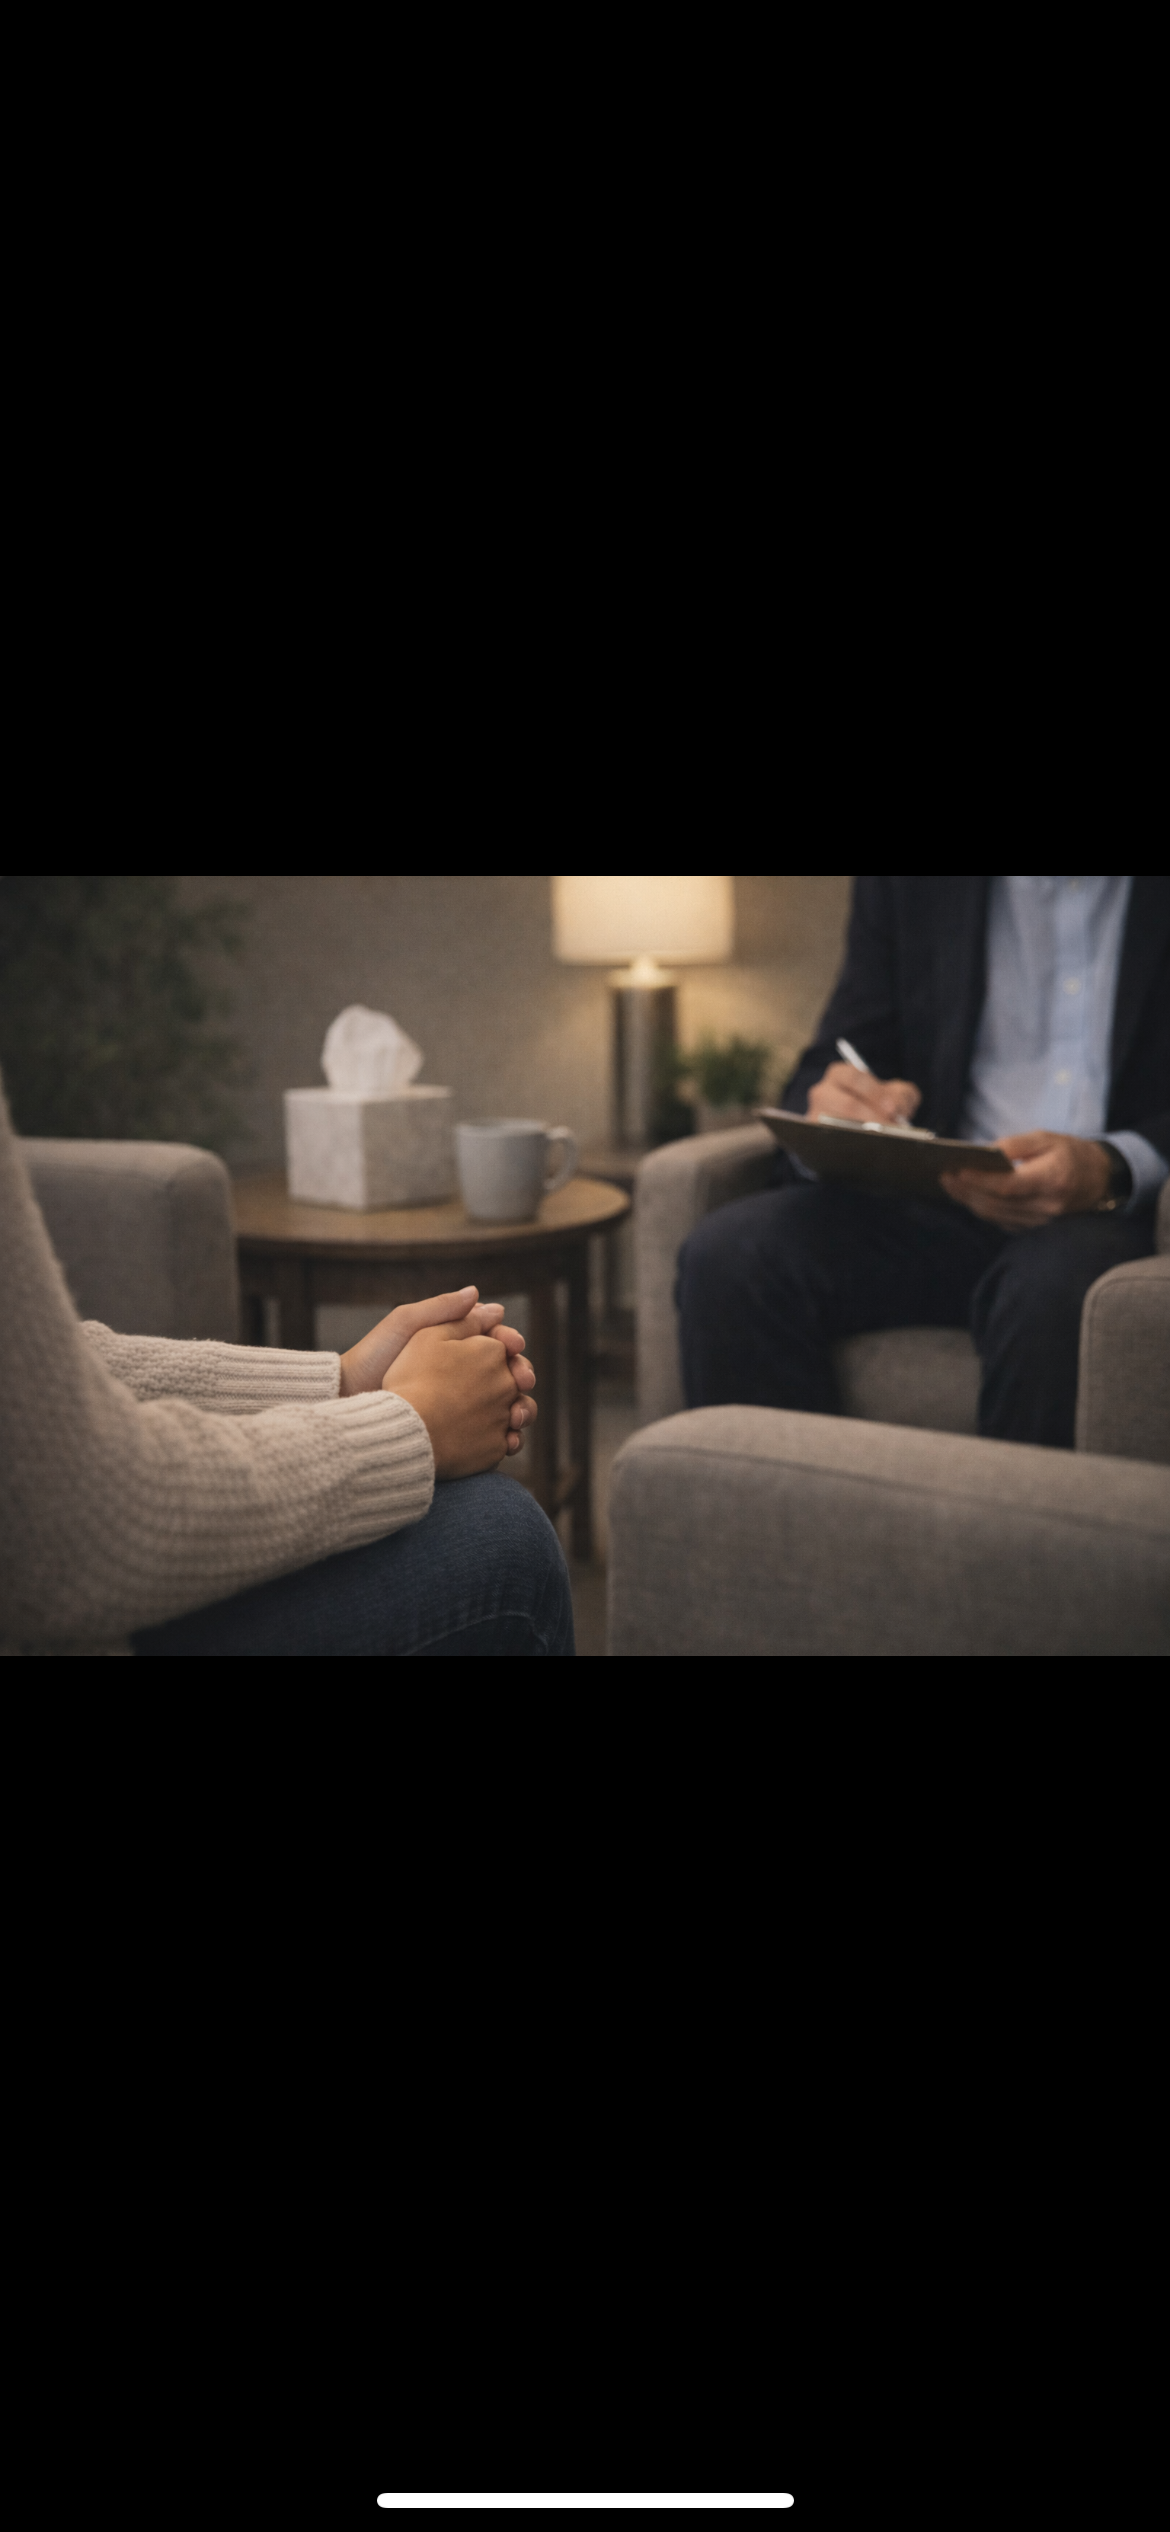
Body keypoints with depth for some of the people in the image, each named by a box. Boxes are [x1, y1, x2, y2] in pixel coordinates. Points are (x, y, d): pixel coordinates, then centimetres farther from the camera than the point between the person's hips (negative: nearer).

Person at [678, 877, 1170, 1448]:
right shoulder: (902, 888, 12)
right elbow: (829, 1069, 10)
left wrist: (1110, 1172, -24)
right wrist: (829, 1122, -14)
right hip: (942, 1198, 3)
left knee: (1050, 1289, -39)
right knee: (727, 1255, -24)